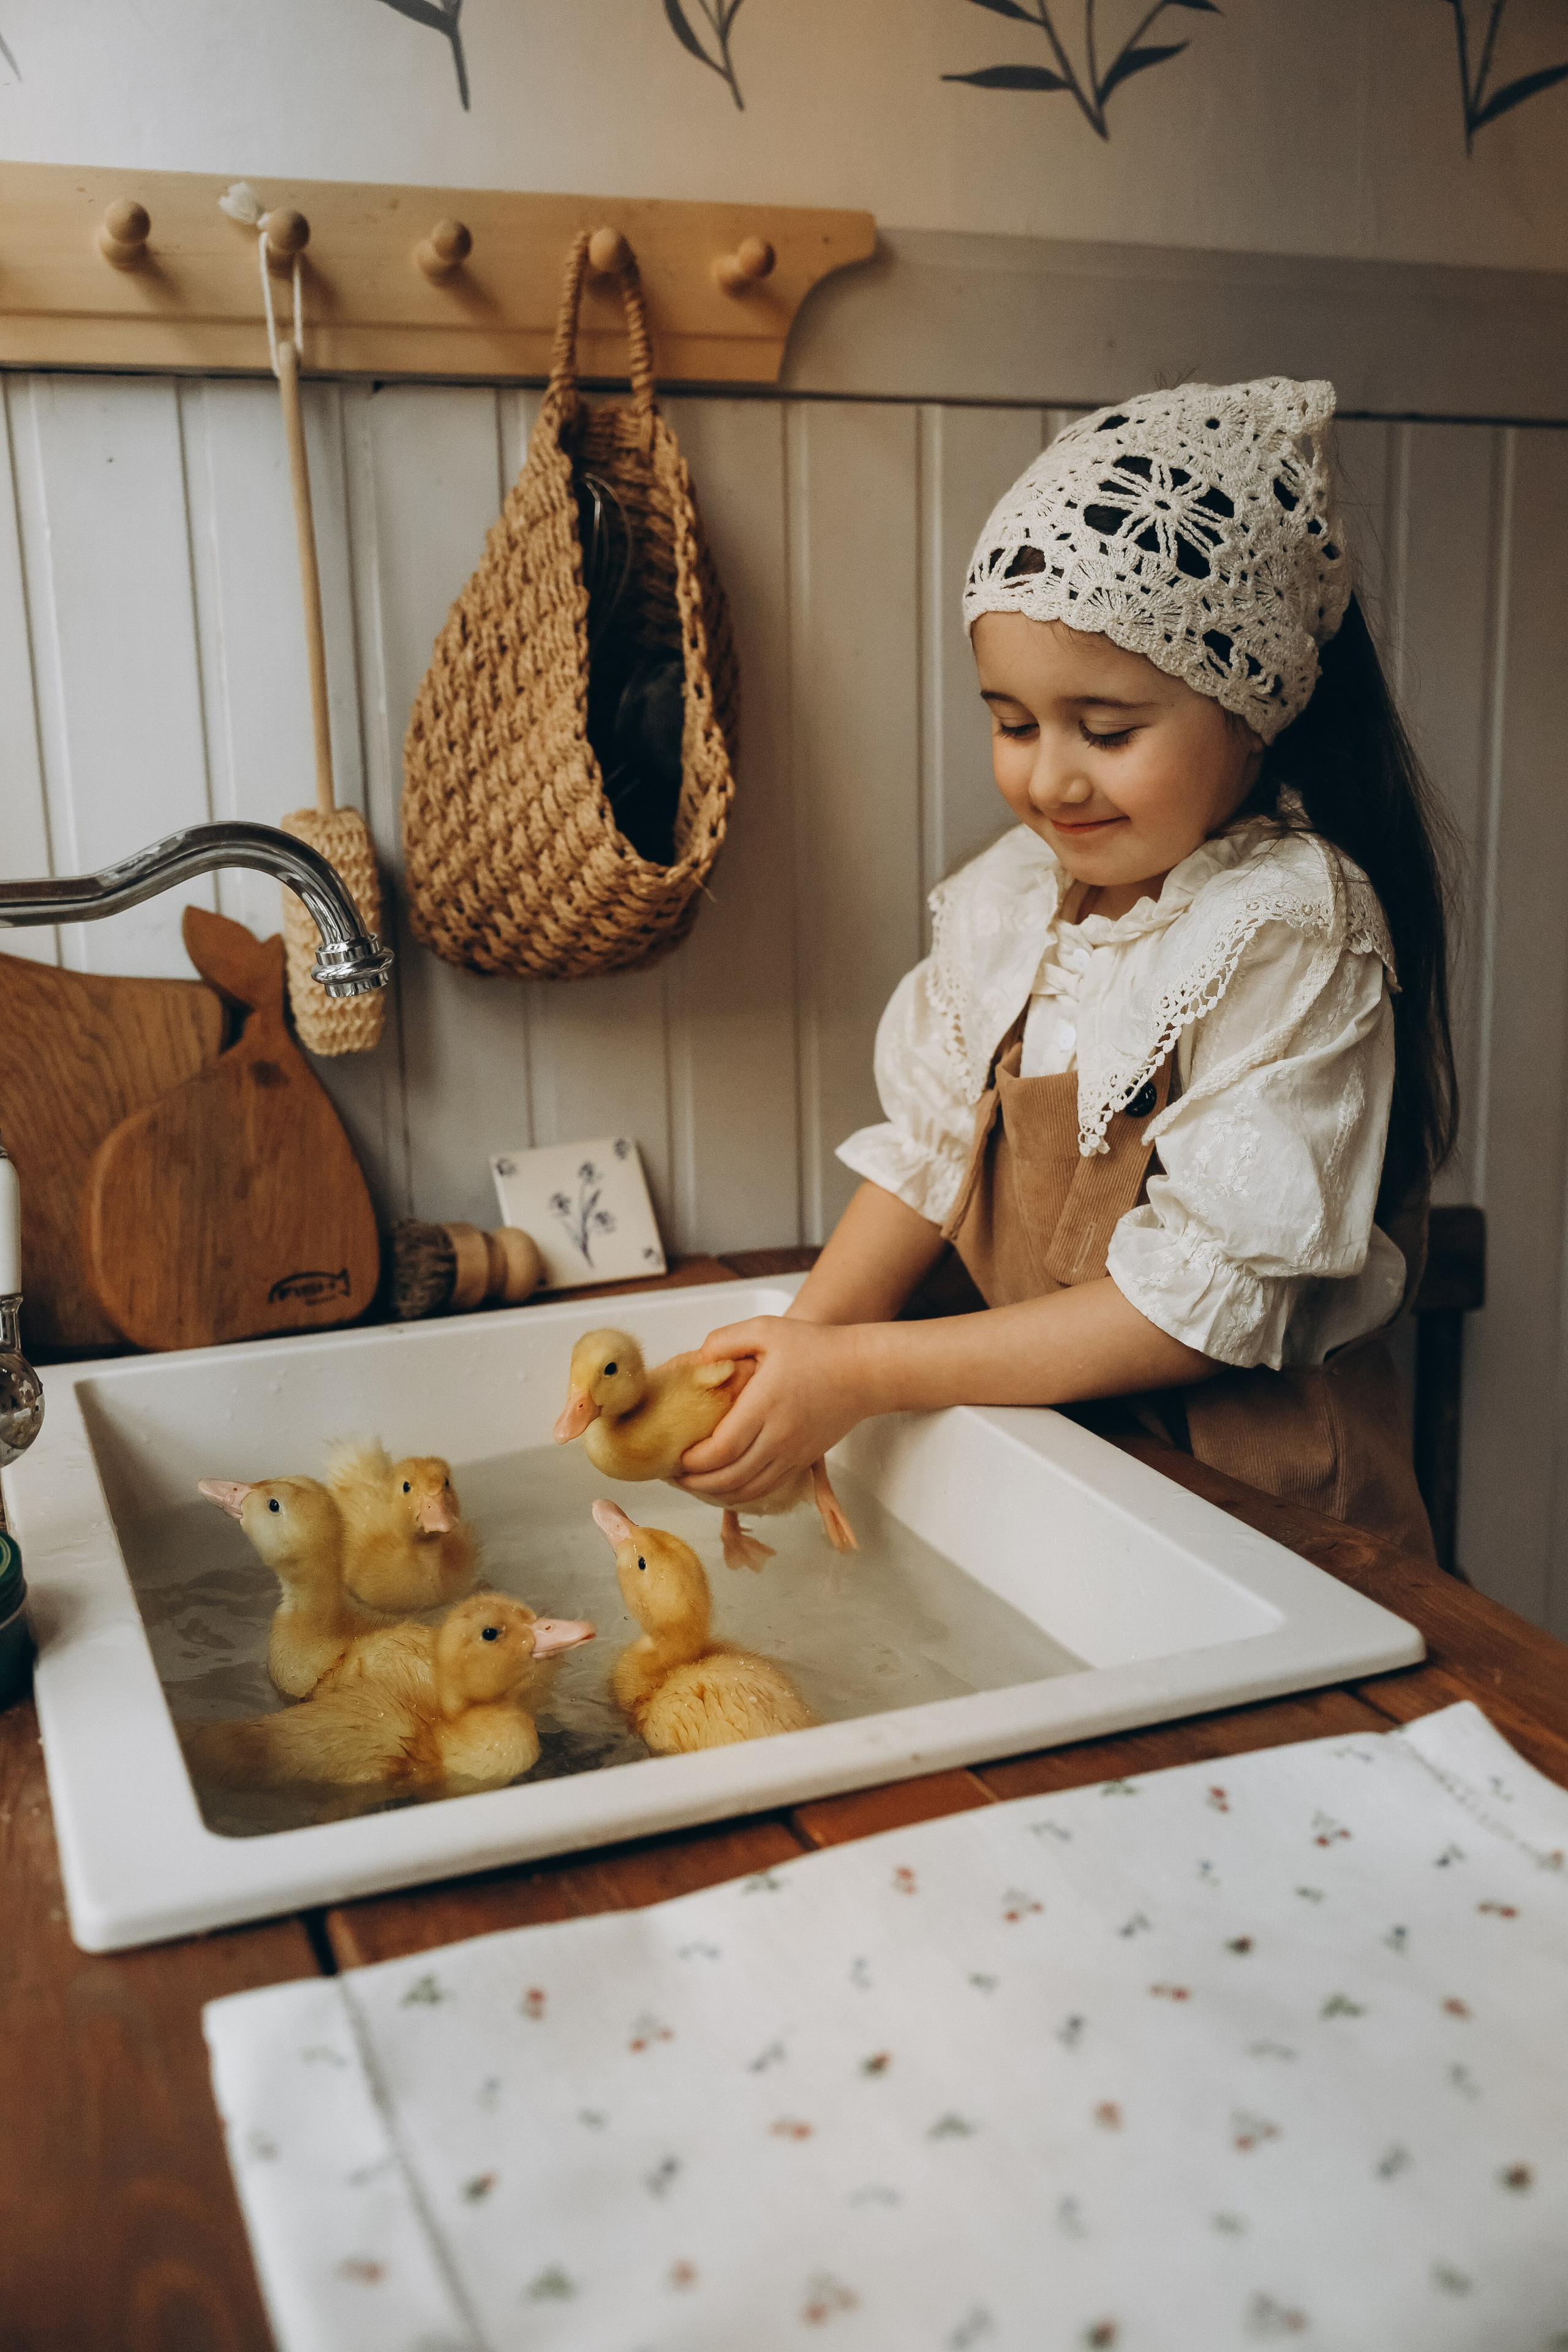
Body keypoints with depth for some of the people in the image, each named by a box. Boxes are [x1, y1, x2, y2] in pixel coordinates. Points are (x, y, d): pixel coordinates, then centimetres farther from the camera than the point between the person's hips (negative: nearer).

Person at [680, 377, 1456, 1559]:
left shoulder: (1293, 932, -15)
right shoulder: (1010, 895, 5)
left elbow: (1209, 1300, -18)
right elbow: (930, 1150, 9)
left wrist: (863, 1372, -19)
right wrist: (800, 1346, -8)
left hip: (1244, 1488, -5)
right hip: (1016, 1421, 5)